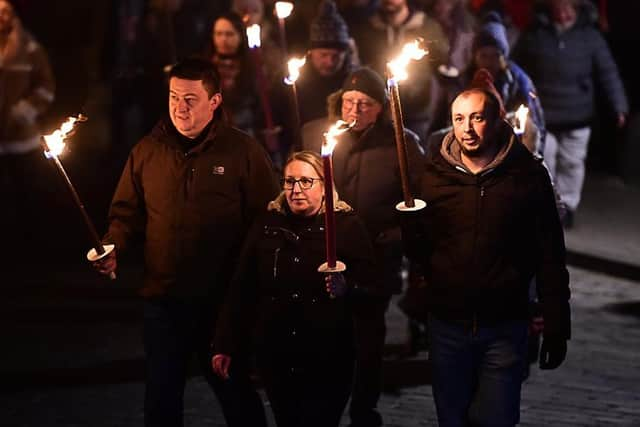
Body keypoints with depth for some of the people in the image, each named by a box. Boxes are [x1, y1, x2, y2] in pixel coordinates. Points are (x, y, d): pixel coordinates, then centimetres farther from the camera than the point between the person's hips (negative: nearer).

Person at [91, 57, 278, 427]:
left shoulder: (243, 151, -6)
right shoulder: (147, 151, 4)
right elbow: (127, 213, 13)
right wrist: (113, 247, -7)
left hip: (225, 299, -3)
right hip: (163, 298, 3)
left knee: (236, 392, 11)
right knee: (161, 396, 12)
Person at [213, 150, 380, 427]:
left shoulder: (347, 225, -2)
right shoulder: (268, 225, 7)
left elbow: (369, 288, -4)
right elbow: (242, 288, 9)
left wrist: (346, 289, -26)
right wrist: (226, 345, 7)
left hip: (328, 359, -3)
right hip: (275, 355, 3)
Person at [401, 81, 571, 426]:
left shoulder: (528, 175, -5)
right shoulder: (433, 174, 0)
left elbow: (550, 256, -3)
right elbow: (416, 249, 2)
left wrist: (556, 329, -3)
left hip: (504, 327, -2)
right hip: (447, 323, 2)